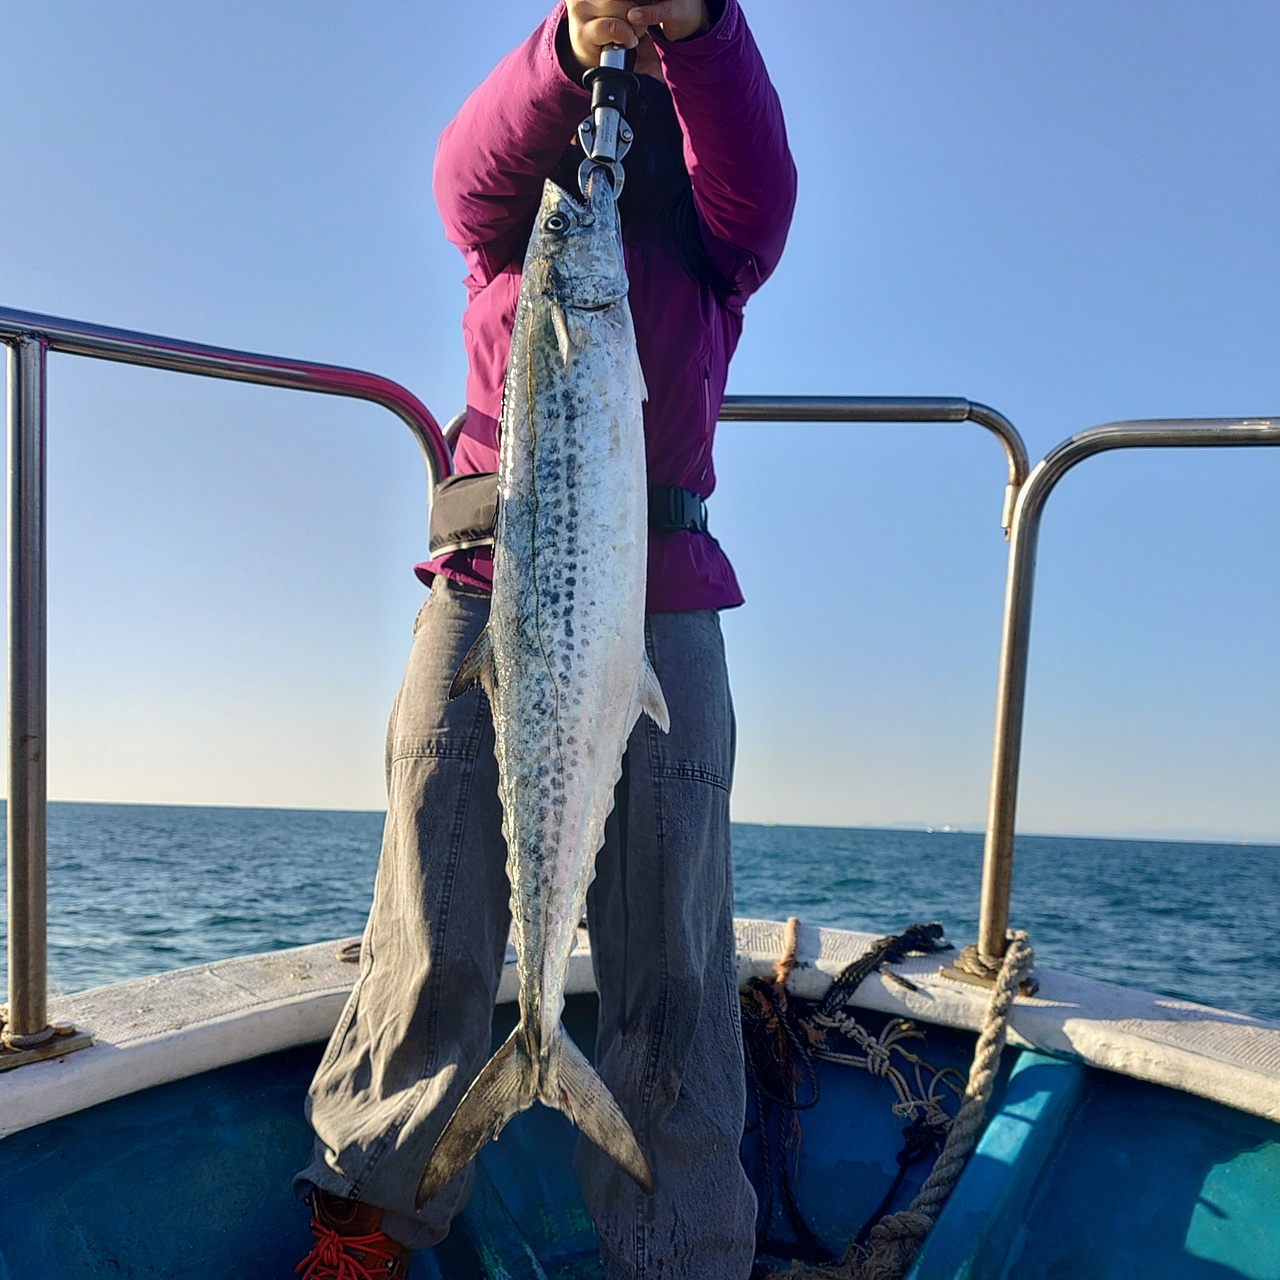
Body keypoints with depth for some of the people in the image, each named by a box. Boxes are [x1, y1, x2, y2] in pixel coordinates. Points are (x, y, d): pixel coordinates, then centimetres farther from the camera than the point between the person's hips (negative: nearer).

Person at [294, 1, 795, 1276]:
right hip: (486, 593, 0)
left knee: (672, 967, -2)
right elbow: (473, 166, -4)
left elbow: (756, 183, -3)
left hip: (664, 611, 1)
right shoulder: (512, 214, 18)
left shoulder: (708, 233, 18)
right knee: (432, 946, 2)